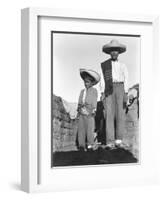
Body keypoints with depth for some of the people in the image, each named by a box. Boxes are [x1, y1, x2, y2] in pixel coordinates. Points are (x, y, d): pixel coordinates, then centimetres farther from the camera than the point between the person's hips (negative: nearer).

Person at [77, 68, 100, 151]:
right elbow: (80, 101, 19)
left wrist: (93, 110, -8)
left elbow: (94, 101, 0)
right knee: (81, 128, 1)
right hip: (82, 112, 5)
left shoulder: (94, 90, 6)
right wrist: (78, 109, 11)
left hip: (89, 112, -5)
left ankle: (90, 145, -2)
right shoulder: (82, 91, 20)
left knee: (90, 128, -6)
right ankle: (81, 145, 5)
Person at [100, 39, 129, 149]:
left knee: (120, 114, -5)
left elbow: (126, 80, 6)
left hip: (120, 88, 1)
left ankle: (119, 140, -4)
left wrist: (126, 94, -6)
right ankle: (110, 141, -12)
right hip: (108, 90, -1)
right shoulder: (104, 65, 12)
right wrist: (102, 93, -3)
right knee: (109, 114, -9)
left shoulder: (123, 65, 14)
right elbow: (102, 80, 7)